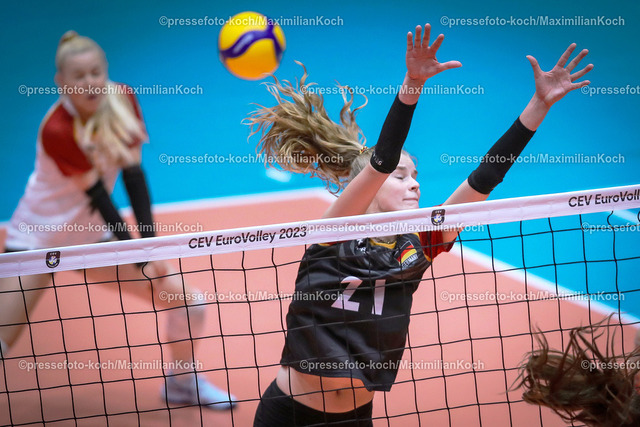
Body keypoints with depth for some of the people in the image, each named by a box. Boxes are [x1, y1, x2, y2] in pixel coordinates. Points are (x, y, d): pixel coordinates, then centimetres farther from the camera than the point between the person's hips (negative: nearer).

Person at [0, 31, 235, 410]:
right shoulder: (57, 130, -27)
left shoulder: (123, 100, -10)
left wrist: (150, 244, -16)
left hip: (93, 233, 6)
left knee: (189, 302, 3)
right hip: (38, 239, -6)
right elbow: (98, 197, -23)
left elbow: (133, 175, -9)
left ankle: (183, 382, 28)